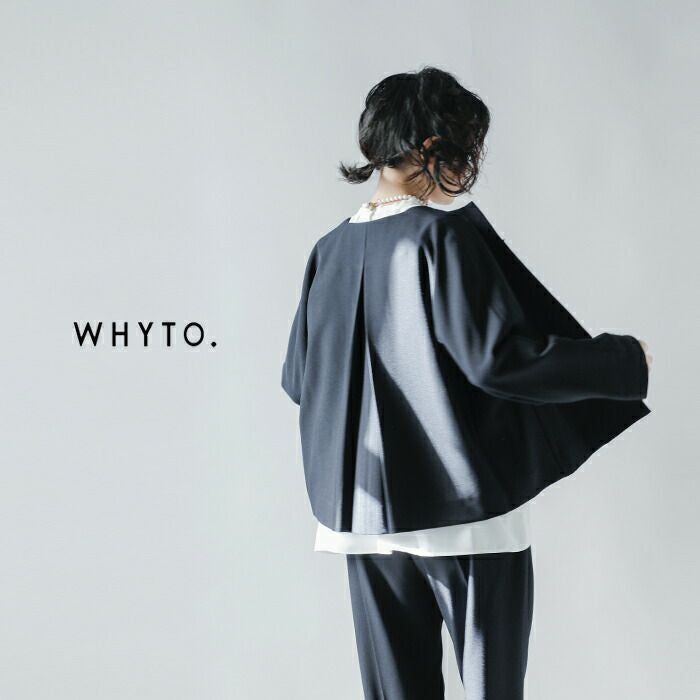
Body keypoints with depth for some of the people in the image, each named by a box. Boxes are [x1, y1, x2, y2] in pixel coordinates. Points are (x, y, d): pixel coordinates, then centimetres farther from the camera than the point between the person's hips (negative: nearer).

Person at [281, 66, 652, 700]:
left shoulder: (331, 250, 5)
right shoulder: (445, 234, -13)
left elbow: (297, 378, 11)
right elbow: (500, 359, -20)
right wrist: (624, 361, -7)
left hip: (366, 513, 6)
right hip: (465, 511, -5)